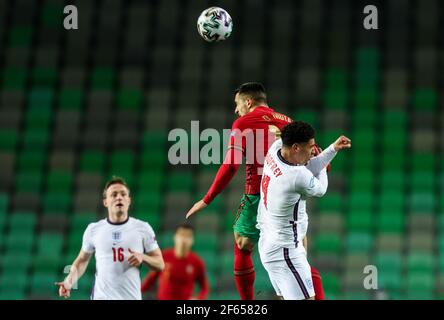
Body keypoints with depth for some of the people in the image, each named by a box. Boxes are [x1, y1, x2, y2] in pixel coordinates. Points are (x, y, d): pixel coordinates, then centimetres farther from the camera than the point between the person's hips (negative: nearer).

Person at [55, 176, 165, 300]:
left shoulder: (143, 228, 4)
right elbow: (82, 260, 17)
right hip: (101, 297, 0)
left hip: (132, 297, 0)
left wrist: (143, 257, -13)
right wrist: (70, 281, -1)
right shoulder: (93, 229, 5)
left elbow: (160, 264, 7)